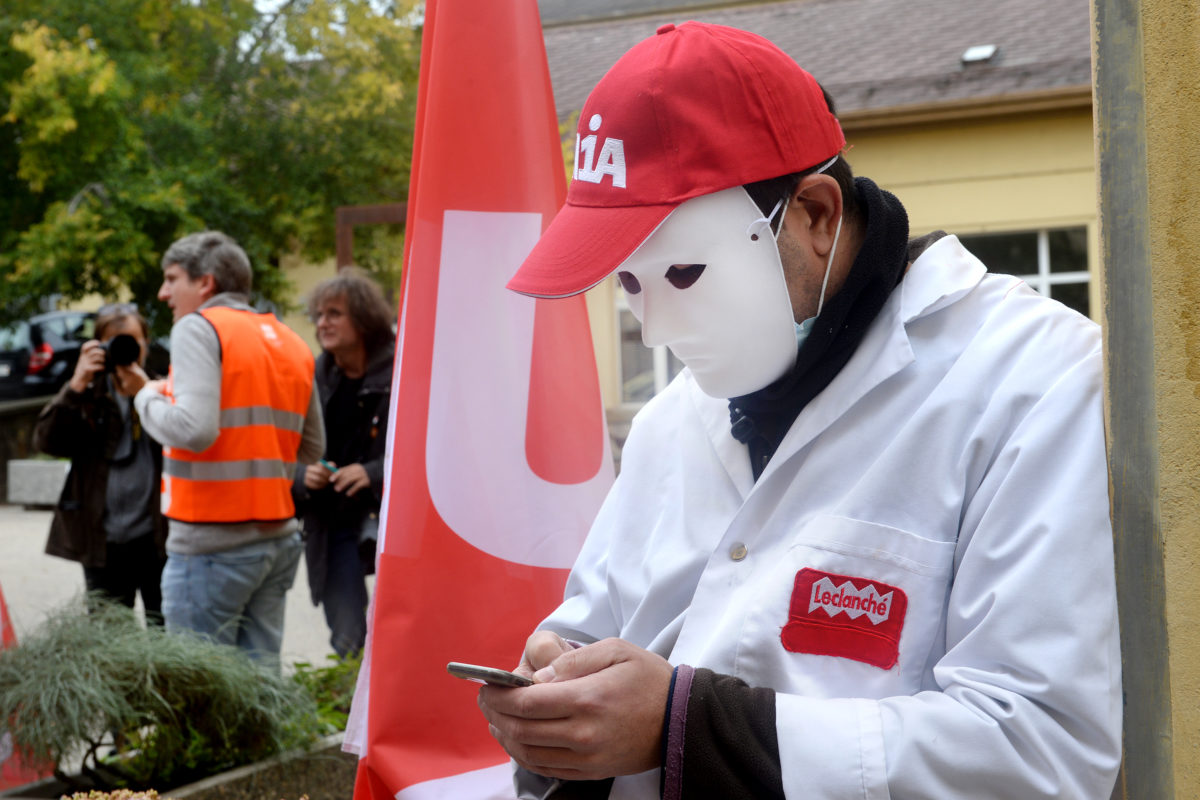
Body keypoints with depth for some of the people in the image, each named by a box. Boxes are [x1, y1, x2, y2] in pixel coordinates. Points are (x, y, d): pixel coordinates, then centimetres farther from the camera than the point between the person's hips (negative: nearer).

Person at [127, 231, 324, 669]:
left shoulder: (198, 327, -7)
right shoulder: (292, 343, 14)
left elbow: (194, 430, -20)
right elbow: (312, 448, 16)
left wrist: (148, 396, -3)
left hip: (212, 539, -7)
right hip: (278, 537, 7)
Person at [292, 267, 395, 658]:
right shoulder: (314, 379, 8)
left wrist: (374, 474, -20)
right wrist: (303, 476, -8)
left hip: (391, 519, -4)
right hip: (333, 529, 4)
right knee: (346, 642, 6)